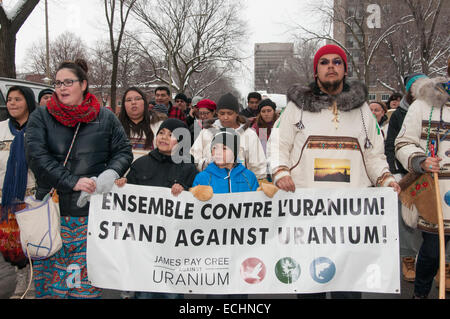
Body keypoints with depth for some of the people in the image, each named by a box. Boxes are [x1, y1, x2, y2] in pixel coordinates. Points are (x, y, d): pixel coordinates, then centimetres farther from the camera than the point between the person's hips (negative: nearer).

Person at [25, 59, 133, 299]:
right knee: (50, 274, 3)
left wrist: (111, 173, -10)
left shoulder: (105, 118, 8)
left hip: (92, 210, 0)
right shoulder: (41, 117, 6)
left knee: (86, 277, 1)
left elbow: (124, 152, 12)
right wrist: (72, 182, -15)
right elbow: (36, 156, -5)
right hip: (52, 208, 0)